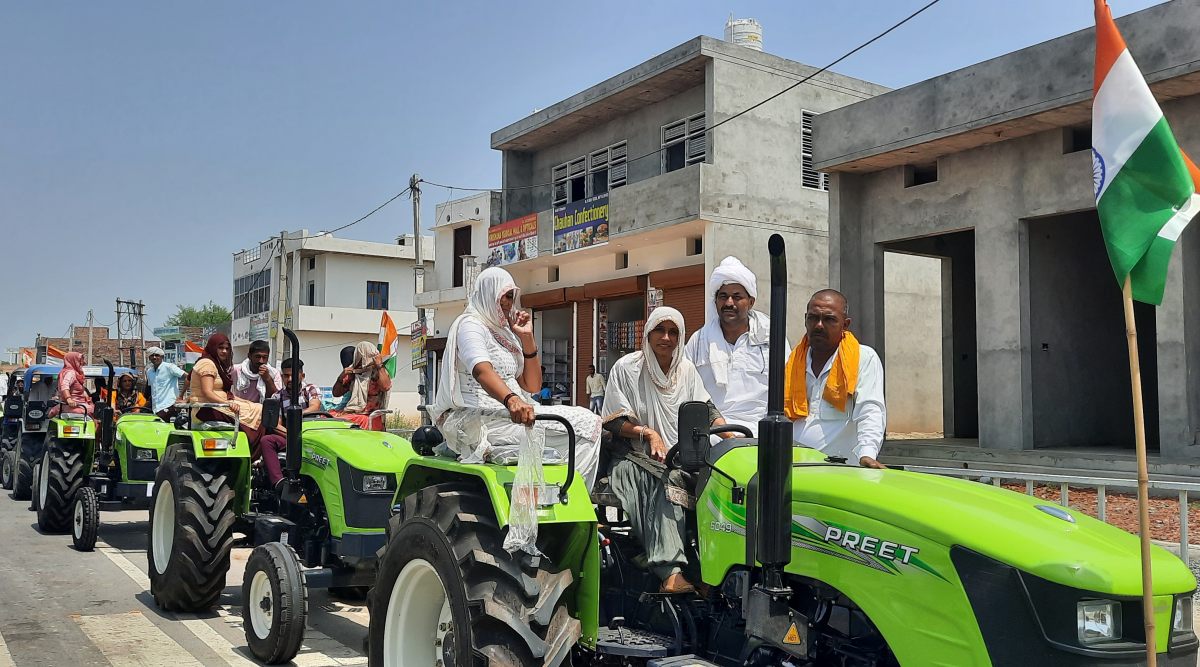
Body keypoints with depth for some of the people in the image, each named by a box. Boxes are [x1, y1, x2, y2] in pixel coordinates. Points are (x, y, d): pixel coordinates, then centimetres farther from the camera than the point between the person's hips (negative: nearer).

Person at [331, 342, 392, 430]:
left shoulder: (380, 372, -1)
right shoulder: (353, 373, 13)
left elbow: (385, 387, -25)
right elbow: (336, 393, 17)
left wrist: (379, 365, -15)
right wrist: (341, 377, -2)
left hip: (370, 417, -5)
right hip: (351, 412, 5)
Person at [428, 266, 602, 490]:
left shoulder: (505, 333, 23)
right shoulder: (470, 325, -3)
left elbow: (532, 386, 19)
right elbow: (481, 370, -26)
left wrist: (527, 338, 8)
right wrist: (511, 400, -45)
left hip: (511, 414, 9)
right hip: (483, 419, -9)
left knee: (590, 423, -5)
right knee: (586, 425, -21)